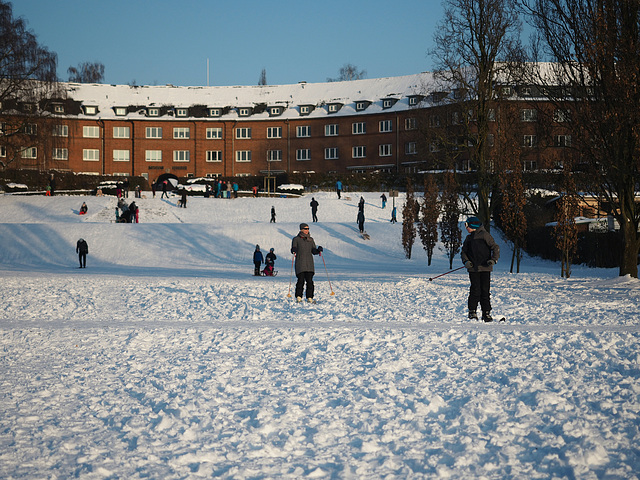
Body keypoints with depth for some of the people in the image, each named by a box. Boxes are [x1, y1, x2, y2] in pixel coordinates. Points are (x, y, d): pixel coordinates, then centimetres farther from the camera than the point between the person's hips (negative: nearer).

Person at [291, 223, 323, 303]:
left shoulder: (310, 239, 15)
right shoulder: (296, 239, 4)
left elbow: (314, 251, 14)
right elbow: (293, 249, -4)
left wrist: (318, 250, -7)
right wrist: (294, 251, -27)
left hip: (309, 263, 3)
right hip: (300, 263, -3)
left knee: (310, 281, -3)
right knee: (301, 280, -10)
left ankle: (309, 298, 1)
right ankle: (298, 297, 0)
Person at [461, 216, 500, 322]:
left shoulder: (484, 235, 0)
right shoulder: (468, 238, 18)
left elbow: (495, 248, -1)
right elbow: (464, 252, 20)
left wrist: (494, 259, -16)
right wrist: (466, 261, 0)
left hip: (485, 268, -3)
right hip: (473, 269, 3)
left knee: (485, 290, -1)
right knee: (475, 290, -5)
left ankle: (486, 313, 5)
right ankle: (472, 312, 5)